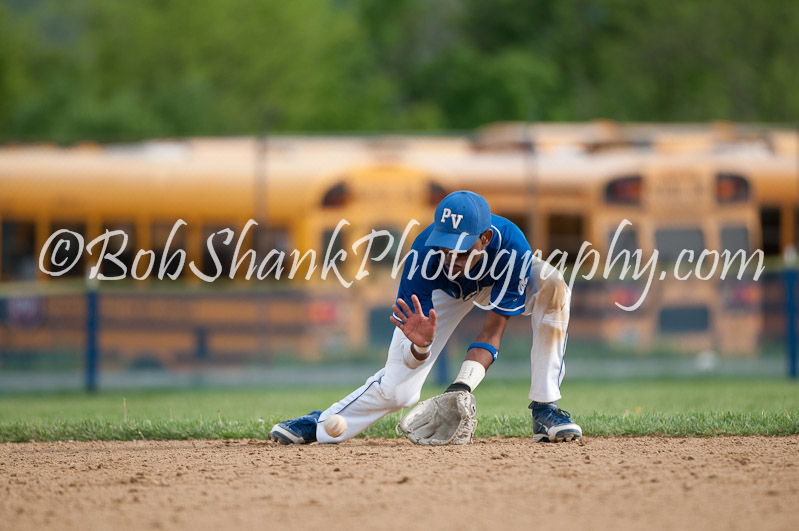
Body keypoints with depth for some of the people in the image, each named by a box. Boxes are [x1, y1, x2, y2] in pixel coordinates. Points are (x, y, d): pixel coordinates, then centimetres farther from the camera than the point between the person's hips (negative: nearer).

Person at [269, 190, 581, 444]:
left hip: (499, 284, 0)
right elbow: (412, 362, -35)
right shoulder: (424, 254, -39)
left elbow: (492, 333, -38)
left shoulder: (512, 249, -42)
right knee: (398, 386, -13)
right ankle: (320, 424, 14)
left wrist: (461, 387, -53)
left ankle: (544, 411, -27)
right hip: (443, 292, 0)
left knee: (552, 284, -33)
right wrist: (420, 346, -60)